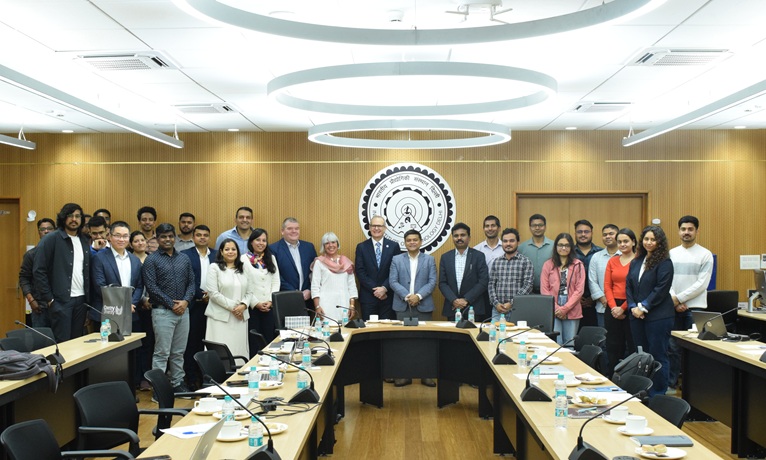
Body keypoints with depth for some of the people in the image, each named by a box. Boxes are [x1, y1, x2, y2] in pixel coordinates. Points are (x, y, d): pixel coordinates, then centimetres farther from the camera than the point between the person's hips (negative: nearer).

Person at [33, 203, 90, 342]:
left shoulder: (84, 241, 12)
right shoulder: (51, 239, -5)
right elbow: (39, 271, -8)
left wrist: (88, 297, 7)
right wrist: (49, 299, -11)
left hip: (81, 299, 5)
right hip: (60, 300, -5)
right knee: (62, 342, -3)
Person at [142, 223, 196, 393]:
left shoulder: (184, 259, 13)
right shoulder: (151, 260, -2)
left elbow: (191, 283, 11)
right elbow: (151, 287, -10)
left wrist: (185, 301, -6)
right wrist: (171, 304, -12)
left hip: (183, 310, 5)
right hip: (162, 311, -5)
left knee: (179, 352, 11)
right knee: (162, 353, -3)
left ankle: (177, 383, 21)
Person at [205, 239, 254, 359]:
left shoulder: (245, 268, 12)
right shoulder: (214, 268, 0)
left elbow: (249, 292, 11)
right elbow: (213, 293, -7)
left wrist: (243, 305, -9)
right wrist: (232, 306, -10)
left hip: (240, 317, 3)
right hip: (221, 317, -3)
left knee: (240, 350, 0)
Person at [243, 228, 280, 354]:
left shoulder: (271, 258, 12)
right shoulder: (244, 259, -3)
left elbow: (276, 282, 8)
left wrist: (271, 301, -5)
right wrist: (256, 304, -10)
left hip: (270, 308, 4)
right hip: (252, 307, -4)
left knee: (269, 340, 5)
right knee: (253, 342, 0)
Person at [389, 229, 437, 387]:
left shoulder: (429, 259, 7)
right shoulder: (397, 259, 8)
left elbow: (432, 282, -1)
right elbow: (393, 281, -1)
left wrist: (419, 296, -15)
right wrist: (407, 296, -14)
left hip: (424, 306, 0)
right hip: (402, 306, 0)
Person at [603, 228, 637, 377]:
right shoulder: (612, 262, 12)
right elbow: (607, 286, 7)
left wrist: (623, 308, -12)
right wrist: (613, 307, -6)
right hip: (613, 309, 5)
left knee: (632, 346, 0)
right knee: (613, 346, 9)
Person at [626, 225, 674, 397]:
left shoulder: (664, 263, -6)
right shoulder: (636, 262, 14)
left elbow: (661, 289, -13)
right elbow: (629, 286, 11)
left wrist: (644, 308, -14)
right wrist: (633, 307, -3)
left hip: (658, 316, -6)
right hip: (637, 316, 6)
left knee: (658, 357, -1)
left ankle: (658, 395, 8)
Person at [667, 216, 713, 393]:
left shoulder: (705, 255, -2)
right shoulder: (671, 254, 9)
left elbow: (702, 284, -9)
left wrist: (679, 298, -12)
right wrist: (674, 302, -8)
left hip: (695, 308, -3)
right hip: (674, 308, 3)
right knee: (672, 348, 7)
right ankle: (671, 384, 15)